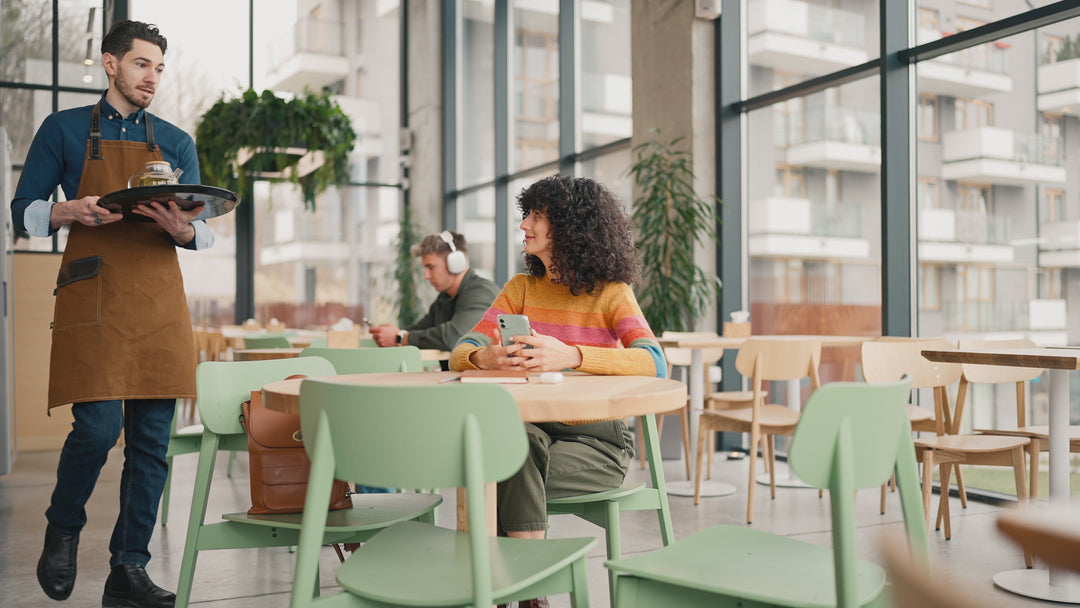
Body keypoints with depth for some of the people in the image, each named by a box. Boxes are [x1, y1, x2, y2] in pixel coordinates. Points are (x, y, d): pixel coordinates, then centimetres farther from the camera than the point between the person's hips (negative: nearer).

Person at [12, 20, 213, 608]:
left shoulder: (176, 142, 17)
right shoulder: (64, 130, 10)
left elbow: (201, 229, 13)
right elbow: (23, 211, 8)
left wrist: (182, 229, -11)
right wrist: (69, 212, -13)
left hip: (160, 300, 3)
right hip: (92, 294, -3)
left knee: (152, 439, 0)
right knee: (97, 426, -13)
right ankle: (61, 531, 18)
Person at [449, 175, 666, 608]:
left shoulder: (612, 293, -5)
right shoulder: (522, 288, 9)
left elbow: (653, 363, -23)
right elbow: (460, 353, 1)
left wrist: (571, 356, -38)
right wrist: (483, 357, -26)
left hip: (597, 440, -3)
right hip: (537, 425, 4)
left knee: (512, 477, -30)